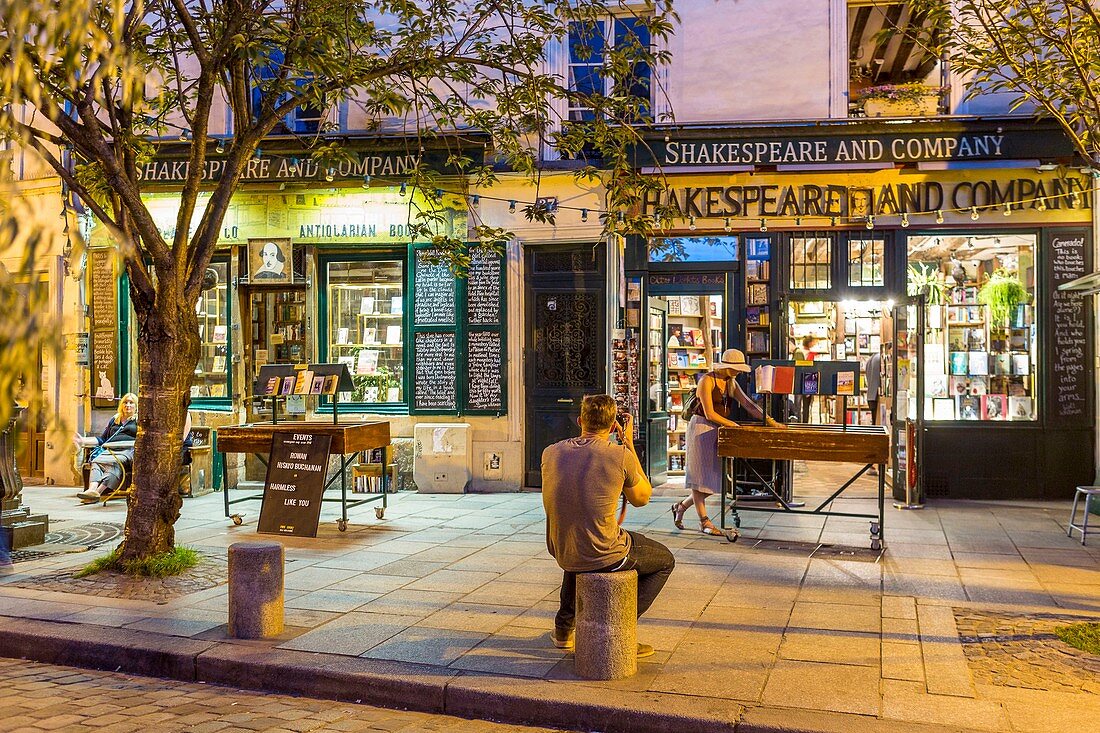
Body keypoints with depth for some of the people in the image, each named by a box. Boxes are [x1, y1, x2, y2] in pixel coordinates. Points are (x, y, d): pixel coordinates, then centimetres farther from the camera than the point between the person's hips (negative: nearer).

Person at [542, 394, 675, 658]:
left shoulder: (550, 453, -4)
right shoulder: (620, 455, -16)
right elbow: (642, 498, 2)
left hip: (560, 552, 5)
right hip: (603, 555, -5)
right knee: (665, 560, 22)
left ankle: (564, 627, 41)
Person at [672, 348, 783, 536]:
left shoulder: (730, 382, 10)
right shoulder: (707, 380, -14)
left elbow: (748, 404, 5)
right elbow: (709, 414, -18)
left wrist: (770, 421, -6)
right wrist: (734, 425, -14)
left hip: (718, 431, 8)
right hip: (702, 428, -8)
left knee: (715, 477, 6)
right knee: (701, 474, -2)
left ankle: (681, 506, 22)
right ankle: (704, 522, 3)